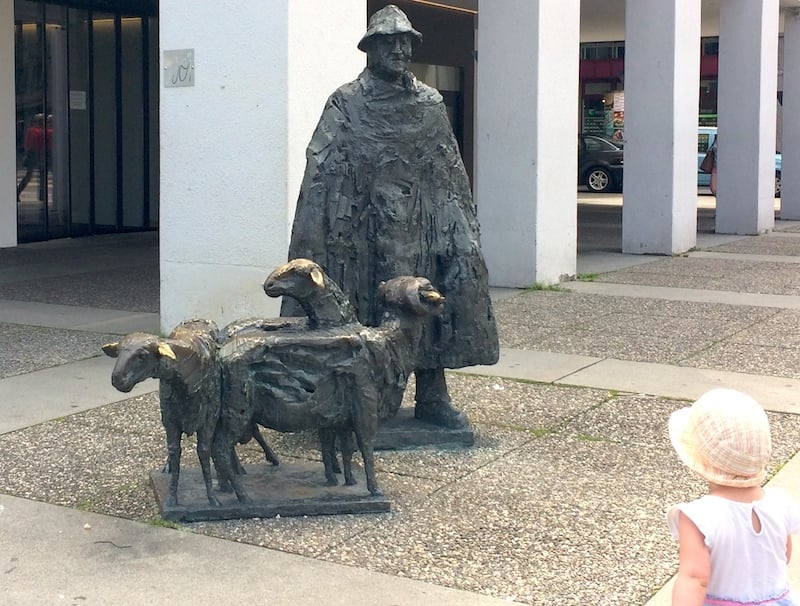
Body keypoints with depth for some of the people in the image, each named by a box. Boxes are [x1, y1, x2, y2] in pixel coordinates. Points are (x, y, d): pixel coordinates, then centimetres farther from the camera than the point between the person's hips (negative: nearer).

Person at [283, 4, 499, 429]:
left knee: (430, 306, 0)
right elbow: (322, 171, -4)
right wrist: (325, 233, -13)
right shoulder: (346, 104, 1)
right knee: (365, 315, 1)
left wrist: (463, 226, 8)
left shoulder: (431, 104, 12)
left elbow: (451, 171, 14)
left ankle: (431, 396, 9)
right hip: (366, 231, -3)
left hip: (422, 229, 4)